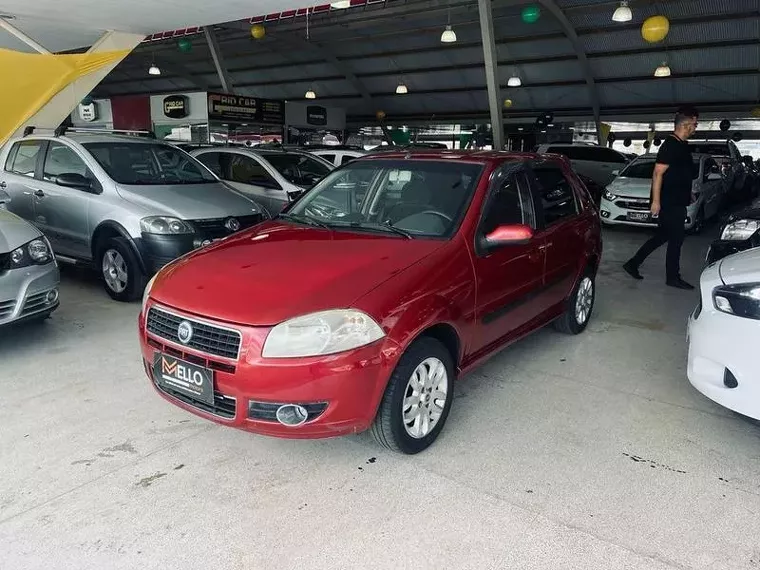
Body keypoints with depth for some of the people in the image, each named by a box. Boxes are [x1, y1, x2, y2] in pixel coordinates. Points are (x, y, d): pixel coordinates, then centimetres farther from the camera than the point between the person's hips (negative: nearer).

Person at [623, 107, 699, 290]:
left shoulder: (682, 145, 13)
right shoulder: (671, 145, -16)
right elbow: (658, 173, -20)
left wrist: (688, 194, 27)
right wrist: (656, 201, -23)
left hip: (677, 201, 10)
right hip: (669, 202, -10)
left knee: (663, 236, 14)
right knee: (676, 238, -1)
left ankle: (633, 263, 19)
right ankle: (673, 277, 10)